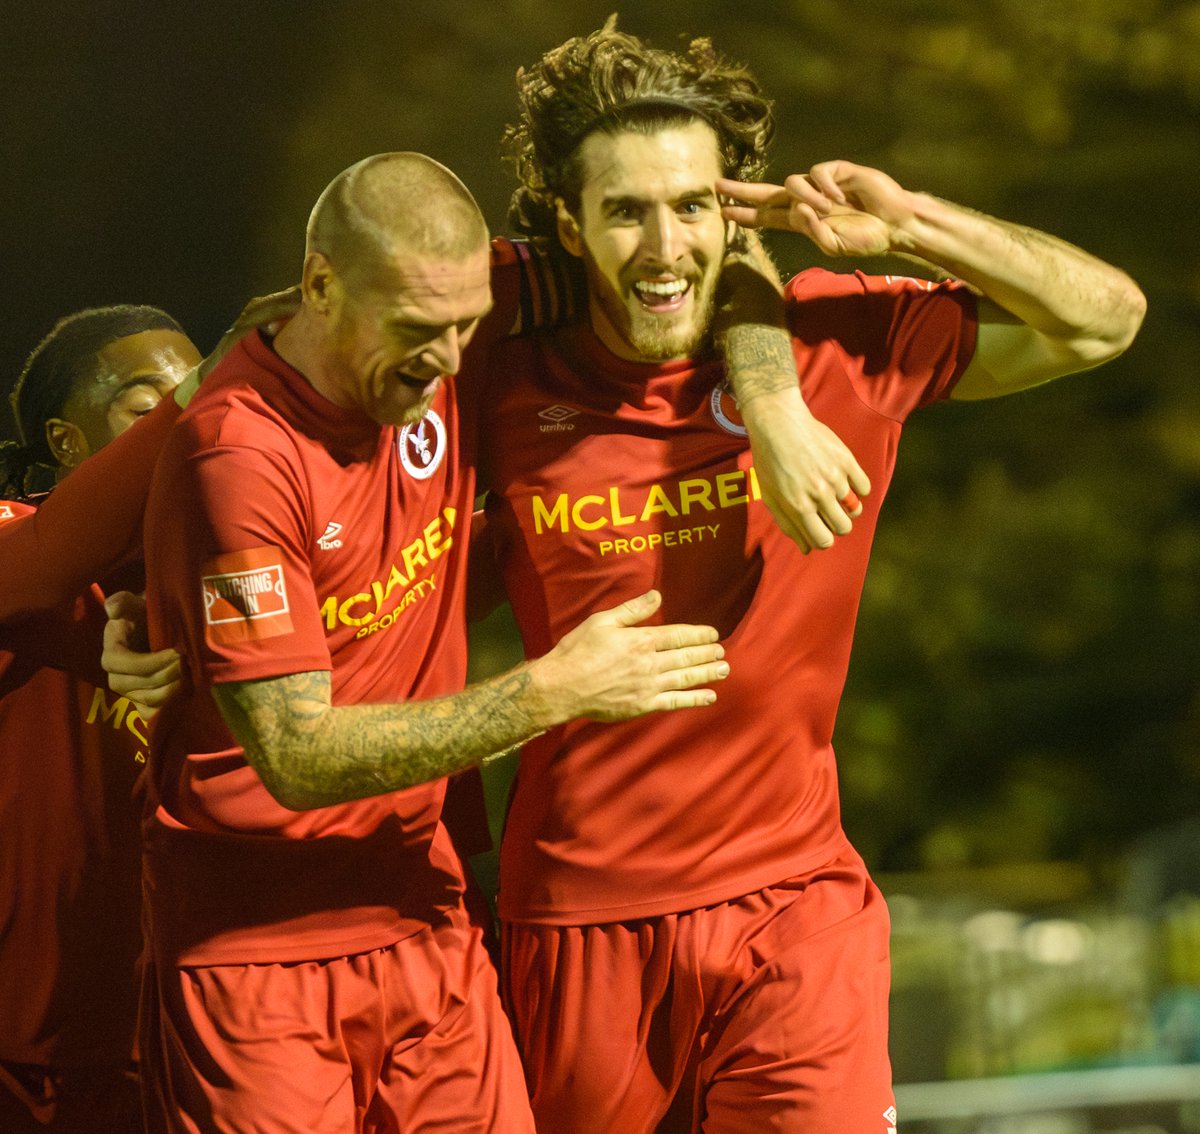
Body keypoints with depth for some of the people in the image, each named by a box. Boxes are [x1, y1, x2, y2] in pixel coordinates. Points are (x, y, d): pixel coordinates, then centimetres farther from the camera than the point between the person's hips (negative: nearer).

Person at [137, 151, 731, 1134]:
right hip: (256, 955, -6)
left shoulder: (443, 361, 1)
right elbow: (298, 755, -21)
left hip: (424, 929, 6)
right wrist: (552, 694, -20)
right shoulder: (239, 456, -19)